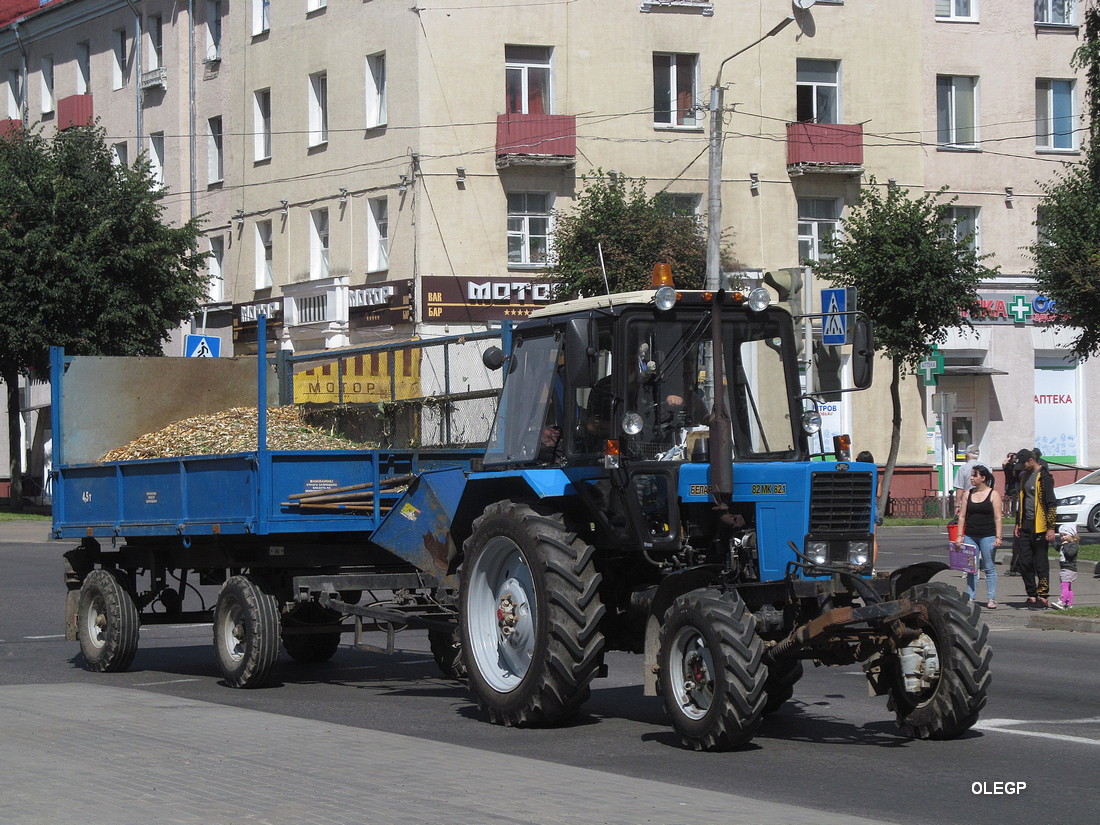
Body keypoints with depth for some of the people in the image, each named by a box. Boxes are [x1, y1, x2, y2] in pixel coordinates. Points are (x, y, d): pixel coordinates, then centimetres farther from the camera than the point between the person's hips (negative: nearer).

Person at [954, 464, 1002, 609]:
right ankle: (970, 597, 8)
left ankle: (991, 599, 3)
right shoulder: (968, 494, 10)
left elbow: (997, 517, -4)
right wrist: (959, 536, 4)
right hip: (970, 536, 4)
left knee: (989, 568, -1)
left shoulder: (993, 495, -1)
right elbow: (962, 516, 11)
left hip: (988, 536, -4)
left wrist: (998, 537, -11)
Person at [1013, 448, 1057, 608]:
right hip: (1026, 525, 8)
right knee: (1024, 562, 6)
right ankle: (1032, 595, 15)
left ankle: (1043, 597, 3)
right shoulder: (1024, 476, 14)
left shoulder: (1044, 477, -11)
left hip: (1039, 526, -8)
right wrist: (1018, 524, 21)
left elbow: (1051, 503, -13)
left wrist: (1051, 528, -16)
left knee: (1041, 562, -3)